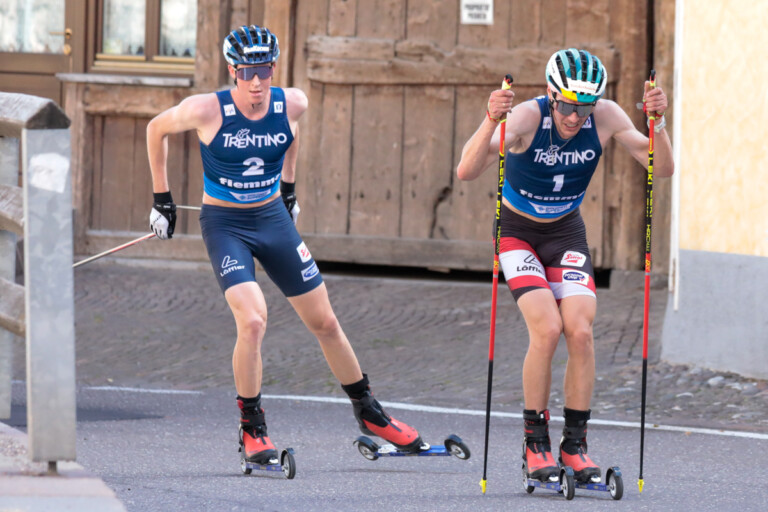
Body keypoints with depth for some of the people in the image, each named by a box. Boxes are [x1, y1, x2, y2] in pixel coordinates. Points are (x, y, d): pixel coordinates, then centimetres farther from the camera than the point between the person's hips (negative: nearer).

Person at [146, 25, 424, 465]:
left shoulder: (292, 104, -11)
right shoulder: (207, 111, -20)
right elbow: (156, 130, -2)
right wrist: (162, 199, 2)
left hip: (274, 219, 4)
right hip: (225, 225, -4)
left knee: (325, 323, 9)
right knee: (253, 321, -23)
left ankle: (369, 413, 27)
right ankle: (252, 429, -6)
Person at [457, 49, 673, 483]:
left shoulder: (606, 118, -16)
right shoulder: (527, 117, -27)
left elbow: (663, 168, -17)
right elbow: (467, 172, -38)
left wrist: (657, 121, -34)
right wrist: (492, 122, -55)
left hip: (566, 234, 3)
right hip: (517, 231, -3)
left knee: (580, 331, -14)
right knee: (547, 328, -21)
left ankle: (576, 444, -2)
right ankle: (535, 443, -7)